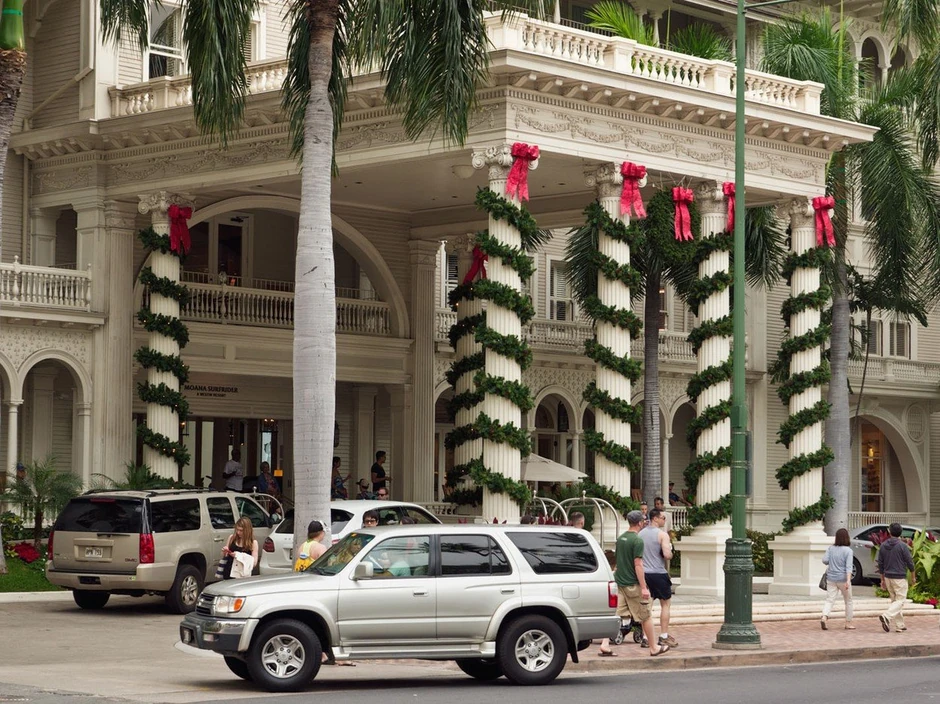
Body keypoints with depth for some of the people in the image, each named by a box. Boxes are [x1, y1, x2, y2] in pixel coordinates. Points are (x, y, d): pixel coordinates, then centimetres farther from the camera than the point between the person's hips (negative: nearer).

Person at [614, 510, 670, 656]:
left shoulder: (620, 539, 9)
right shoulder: (637, 540, -15)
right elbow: (638, 565, -18)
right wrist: (644, 587, -17)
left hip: (620, 582, 7)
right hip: (633, 584, -7)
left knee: (616, 616, 5)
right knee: (646, 616, 5)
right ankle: (654, 648, 14)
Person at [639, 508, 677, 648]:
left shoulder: (640, 534, 8)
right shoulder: (662, 534, -11)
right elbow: (667, 555, -19)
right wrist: (670, 551, 1)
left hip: (644, 573, 5)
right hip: (659, 573, -5)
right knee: (665, 604, 7)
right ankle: (664, 636, 6)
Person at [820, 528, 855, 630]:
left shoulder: (830, 548, 1)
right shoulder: (848, 550, -10)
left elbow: (825, 560, -6)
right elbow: (848, 566, -18)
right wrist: (848, 580, -25)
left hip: (831, 579, 3)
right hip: (843, 579, -3)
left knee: (829, 600, 2)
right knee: (848, 601, 13)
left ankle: (824, 617, -23)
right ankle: (848, 623, 18)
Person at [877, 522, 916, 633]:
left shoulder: (883, 546, 3)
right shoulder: (902, 545, -12)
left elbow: (880, 564, 8)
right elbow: (909, 562, -8)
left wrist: (883, 579, 17)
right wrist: (913, 576, 7)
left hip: (888, 577, 6)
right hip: (899, 578, -6)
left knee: (894, 600, 14)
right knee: (900, 601, -2)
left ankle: (900, 625, 14)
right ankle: (886, 617, -24)